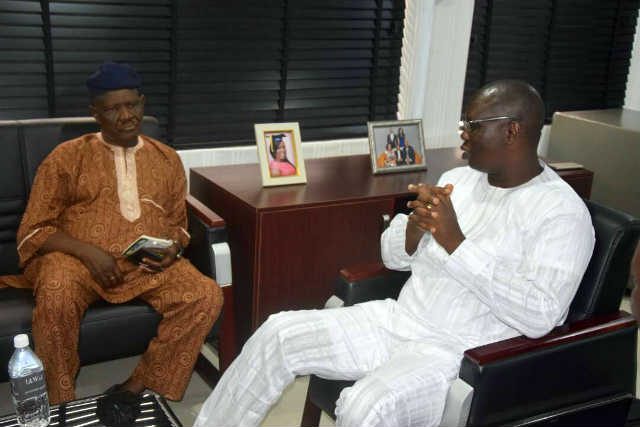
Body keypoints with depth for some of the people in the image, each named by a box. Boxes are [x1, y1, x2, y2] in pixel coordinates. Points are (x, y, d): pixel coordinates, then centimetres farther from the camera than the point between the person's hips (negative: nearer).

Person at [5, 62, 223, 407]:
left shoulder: (167, 159, 15)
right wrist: (88, 252, -14)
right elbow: (33, 230, 3)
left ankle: (141, 387, -14)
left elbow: (177, 223, 23)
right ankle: (61, 404, -16)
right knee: (57, 297, -36)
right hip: (79, 259, -2)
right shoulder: (67, 157, 6)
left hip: (149, 265, 3)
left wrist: (173, 247, -2)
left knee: (206, 296, -24)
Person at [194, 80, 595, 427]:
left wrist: (456, 243, -25)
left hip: (463, 355, -6)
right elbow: (394, 256, 12)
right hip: (399, 321, 7)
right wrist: (415, 226, -12)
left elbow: (540, 315, -23)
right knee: (279, 333, -5)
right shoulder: (458, 179, 10)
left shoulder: (563, 211, -11)